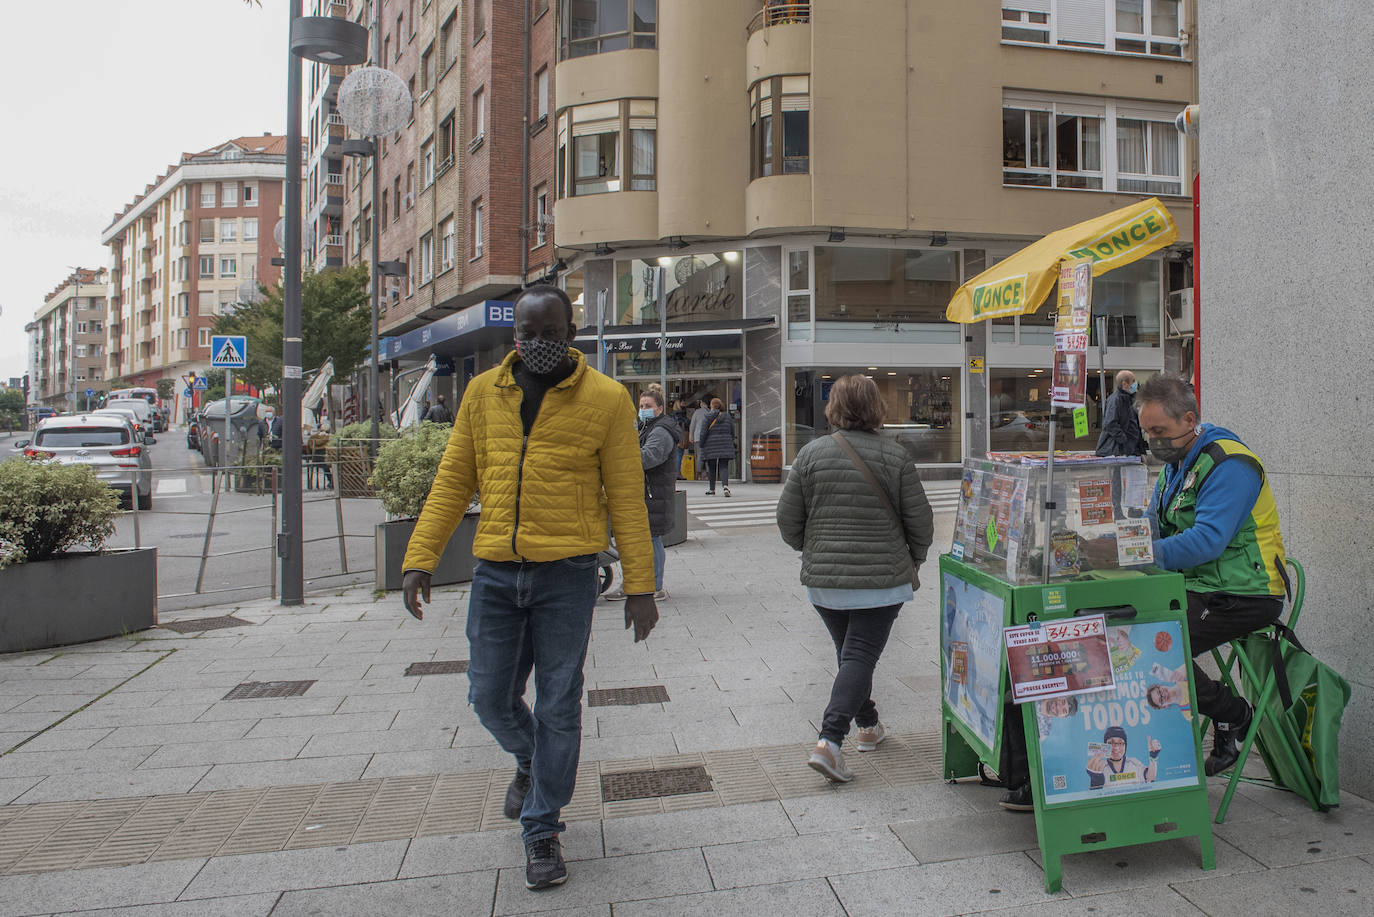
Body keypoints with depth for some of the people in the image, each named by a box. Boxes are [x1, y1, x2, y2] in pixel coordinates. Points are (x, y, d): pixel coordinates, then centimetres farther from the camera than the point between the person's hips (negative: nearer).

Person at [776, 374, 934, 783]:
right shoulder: (894, 456, -7)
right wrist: (913, 561, 15)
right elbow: (920, 520, -3)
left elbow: (788, 519, -1)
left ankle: (868, 726, 36)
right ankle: (829, 740, -10)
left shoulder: (811, 453, -4)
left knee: (849, 652, 20)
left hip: (823, 580, 3)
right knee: (861, 654, 1)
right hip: (881, 578, -2)